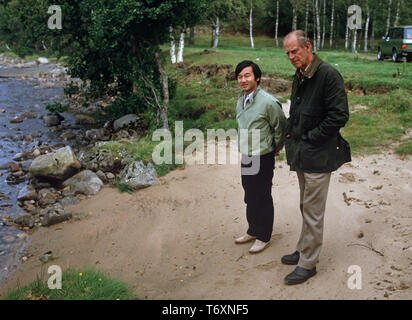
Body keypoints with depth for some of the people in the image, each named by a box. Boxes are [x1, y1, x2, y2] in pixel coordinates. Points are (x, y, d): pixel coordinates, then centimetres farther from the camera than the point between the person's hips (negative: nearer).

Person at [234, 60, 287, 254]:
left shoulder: (268, 102, -19)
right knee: (250, 197, 19)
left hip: (262, 158, -7)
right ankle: (252, 231, 36)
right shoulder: (240, 102, 5)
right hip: (245, 157, 7)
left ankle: (263, 237, 21)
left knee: (262, 198, 5)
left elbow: (281, 128, -8)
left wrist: (276, 149, 3)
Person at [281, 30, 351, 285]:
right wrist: (291, 132, 9)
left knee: (313, 212, 0)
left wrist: (311, 137, -15)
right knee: (306, 208, 20)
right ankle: (304, 250, 34)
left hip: (318, 155, -8)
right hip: (301, 154, 8)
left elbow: (339, 115, -20)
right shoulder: (299, 77, 12)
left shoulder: (328, 74, -15)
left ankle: (308, 264, 11)